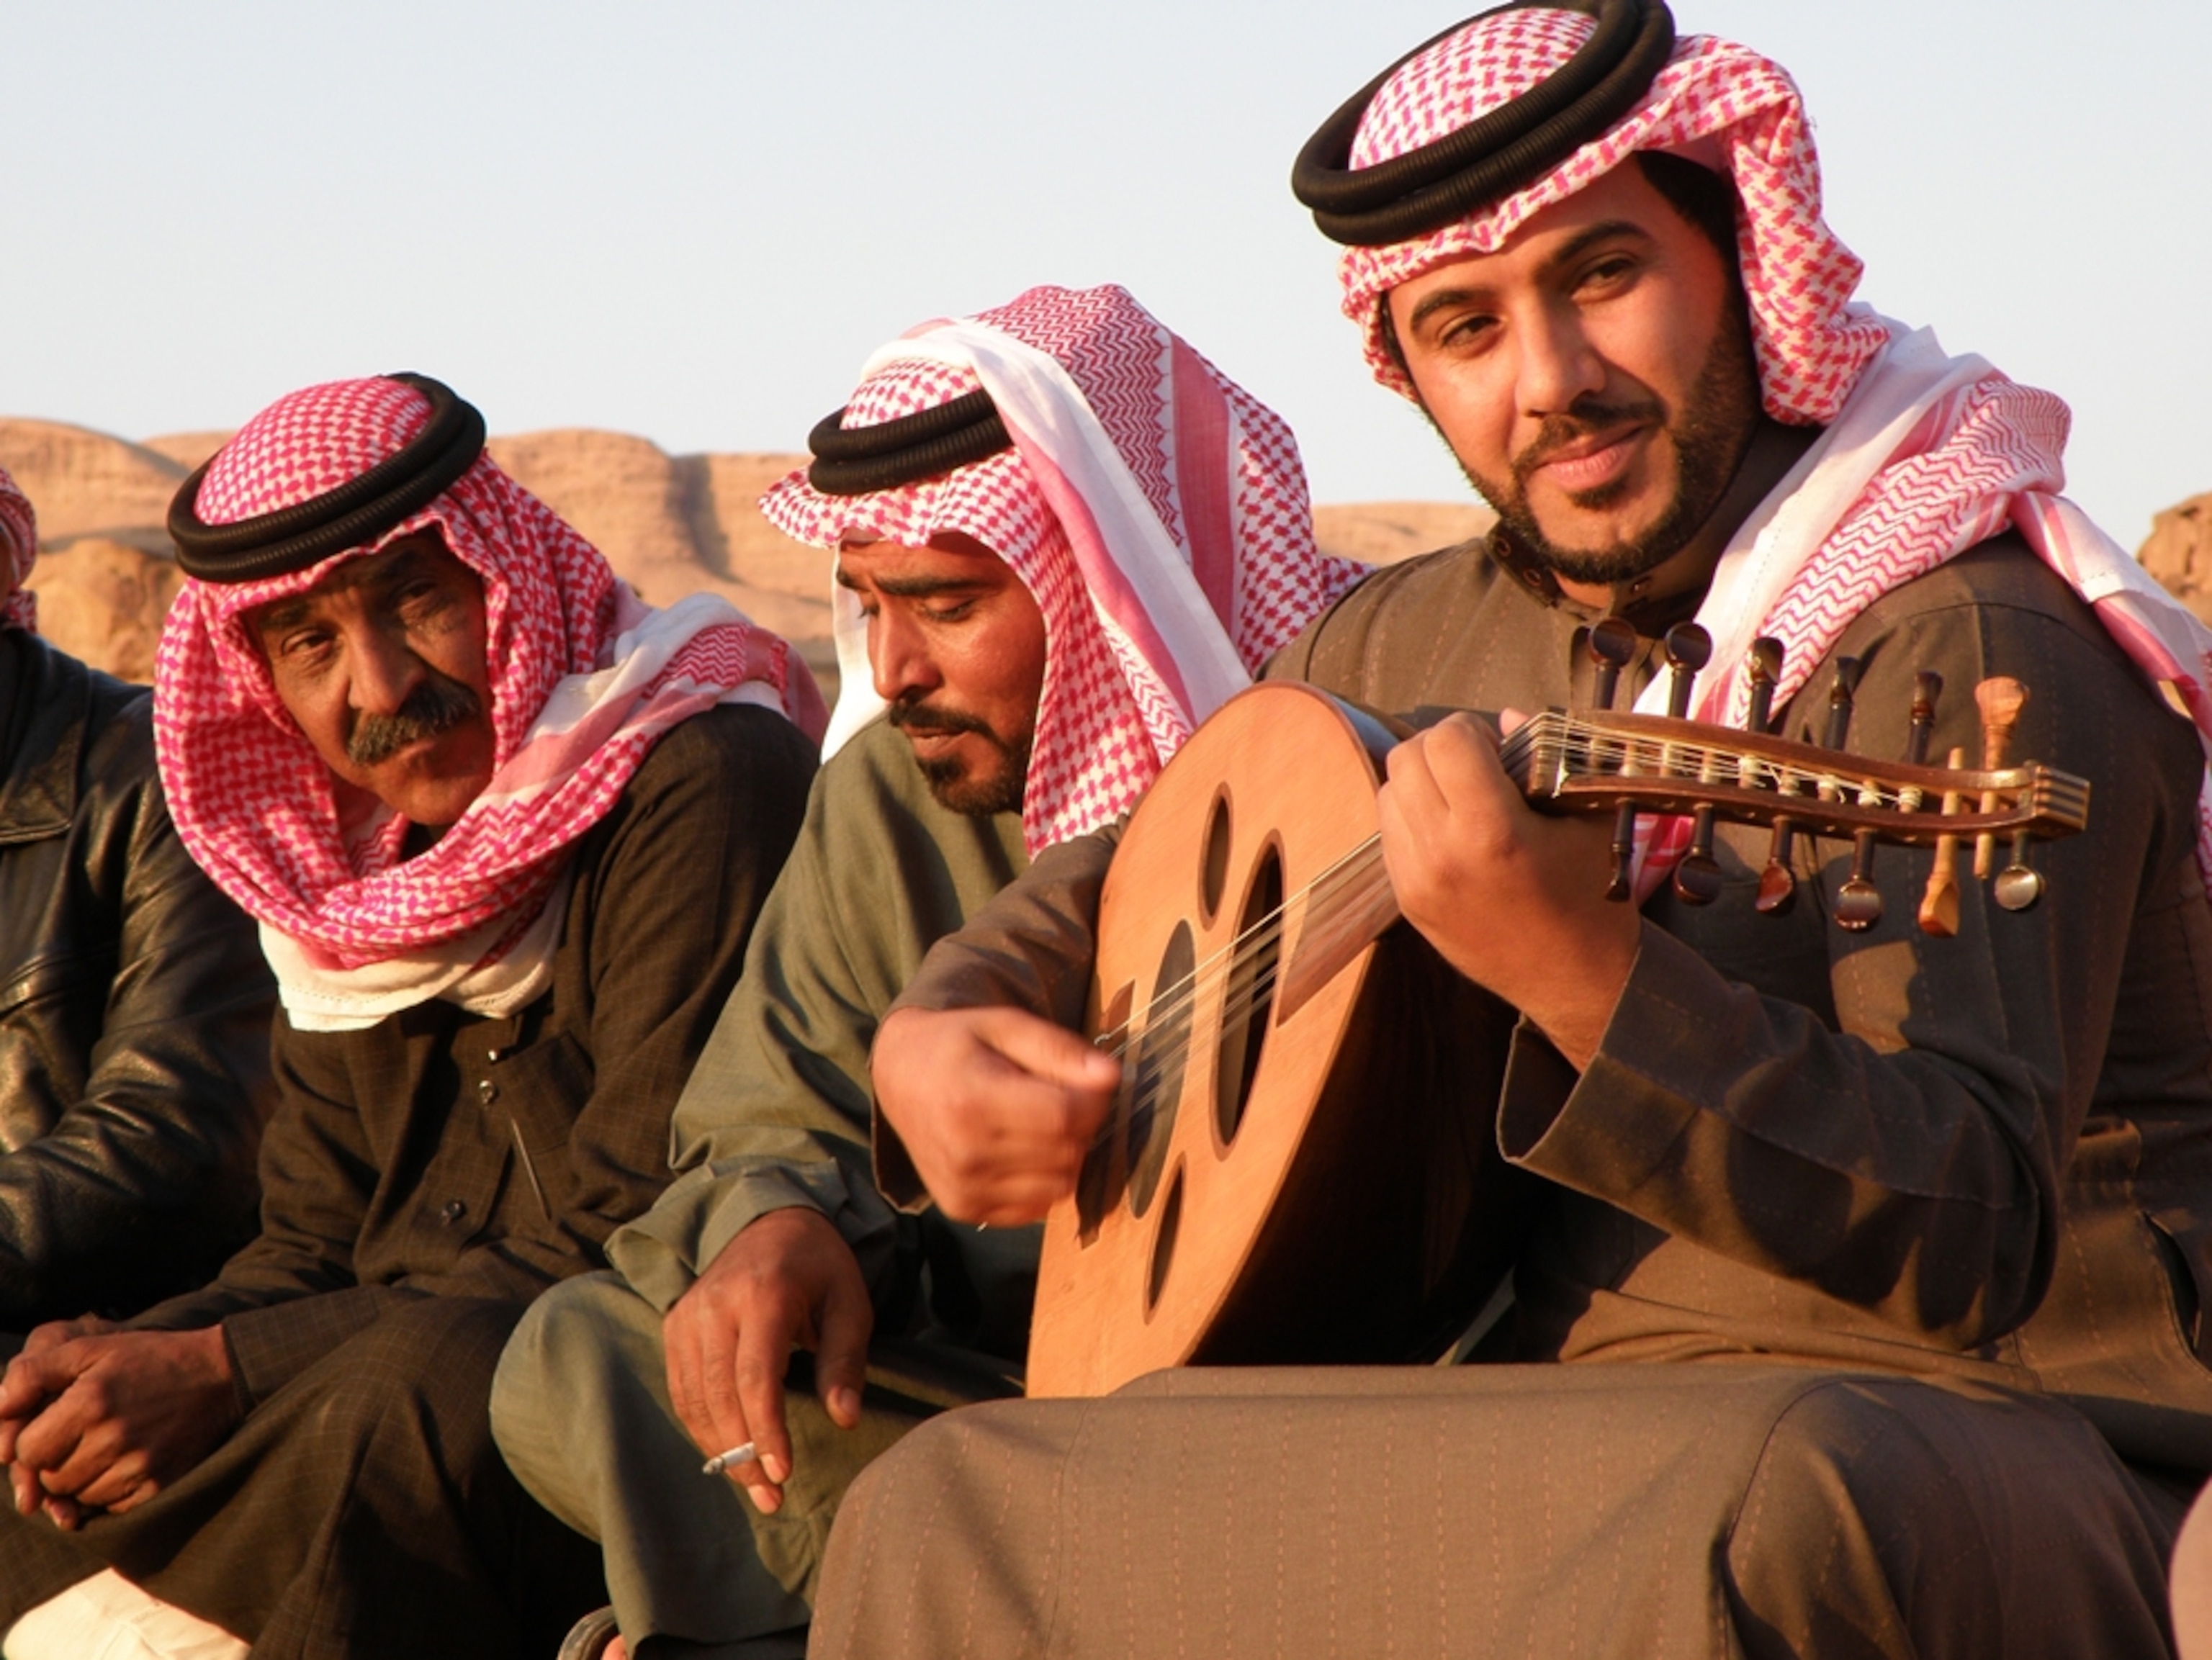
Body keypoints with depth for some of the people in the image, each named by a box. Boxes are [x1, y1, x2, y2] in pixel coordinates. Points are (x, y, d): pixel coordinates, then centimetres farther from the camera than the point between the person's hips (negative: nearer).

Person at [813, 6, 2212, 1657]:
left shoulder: (1962, 651, -14)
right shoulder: (1424, 644, 10)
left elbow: (1977, 1242, -26)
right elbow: (1125, 870, 28)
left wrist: (1571, 964, -38)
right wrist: (937, 1025, 6)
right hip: (1552, 1440, 7)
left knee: (1749, 1521, -41)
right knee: (946, 1509, -2)